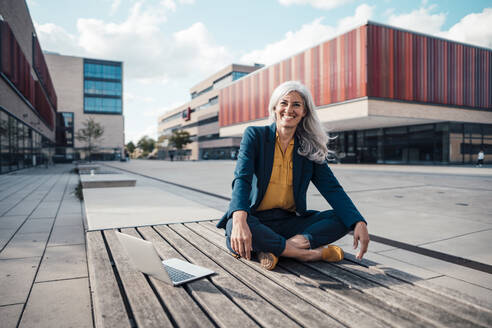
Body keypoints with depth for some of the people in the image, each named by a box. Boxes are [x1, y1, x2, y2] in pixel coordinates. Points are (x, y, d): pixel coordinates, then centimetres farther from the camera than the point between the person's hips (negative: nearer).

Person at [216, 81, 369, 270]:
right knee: (234, 227, -35)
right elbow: (242, 179, -17)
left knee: (342, 218, -14)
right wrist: (240, 221, -37)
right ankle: (308, 254, -23)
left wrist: (358, 223, -17)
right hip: (255, 220, -3)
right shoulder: (255, 135, -2)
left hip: (290, 222, 4)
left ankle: (274, 249, -26)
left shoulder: (310, 148, 6)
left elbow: (332, 189, 0)